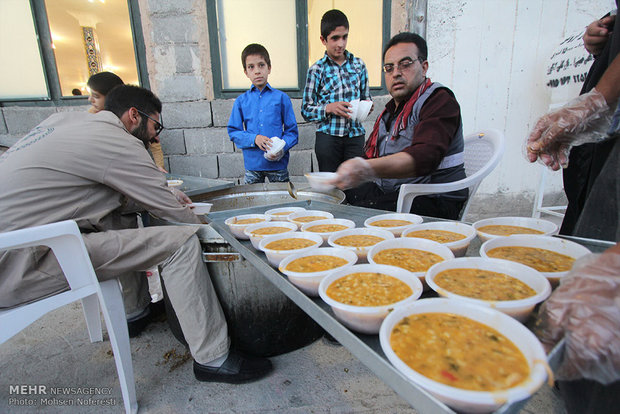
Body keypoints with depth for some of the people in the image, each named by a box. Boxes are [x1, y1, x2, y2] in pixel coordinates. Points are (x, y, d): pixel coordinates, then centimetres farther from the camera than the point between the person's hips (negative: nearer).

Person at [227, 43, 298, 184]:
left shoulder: (281, 97, 2)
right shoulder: (241, 101, 6)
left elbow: (292, 131, 1)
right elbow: (233, 132, 4)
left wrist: (282, 148, -17)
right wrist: (254, 138, -14)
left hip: (278, 163, -1)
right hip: (252, 163, 1)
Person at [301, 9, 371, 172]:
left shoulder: (358, 65, 9)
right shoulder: (316, 70, 1)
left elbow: (365, 96, 17)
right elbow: (306, 109, -1)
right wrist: (329, 108, -16)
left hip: (355, 134, 2)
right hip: (328, 136, -2)